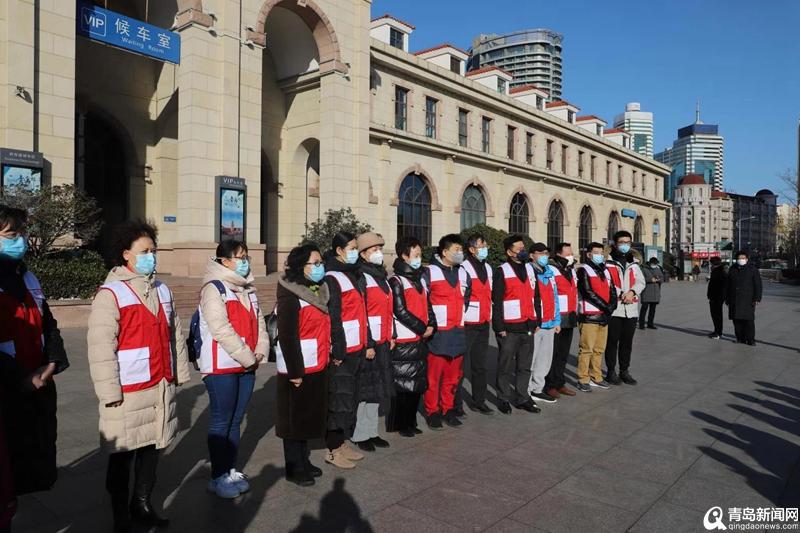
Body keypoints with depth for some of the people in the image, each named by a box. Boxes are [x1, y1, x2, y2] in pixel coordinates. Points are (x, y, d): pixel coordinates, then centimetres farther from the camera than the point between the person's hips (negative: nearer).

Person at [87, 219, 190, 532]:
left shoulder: (162, 290, 10)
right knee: (123, 456, 8)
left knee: (152, 448, 16)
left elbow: (175, 335, 14)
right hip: (129, 391, -6)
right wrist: (110, 392, -16)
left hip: (162, 387, 6)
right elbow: (100, 347, -15)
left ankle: (142, 505, 34)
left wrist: (180, 372, 14)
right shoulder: (110, 293, -11)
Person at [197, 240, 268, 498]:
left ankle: (231, 470, 26)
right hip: (221, 367, -7)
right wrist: (248, 357, -16)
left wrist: (260, 352, -3)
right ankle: (218, 477, 14)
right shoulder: (214, 287, -10)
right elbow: (220, 328, -18)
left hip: (247, 366, 7)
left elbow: (258, 321, 12)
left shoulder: (247, 288, 14)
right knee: (221, 422, 3)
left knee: (235, 421, 14)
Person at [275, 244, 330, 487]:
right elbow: (287, 337, -20)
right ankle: (294, 468, 19)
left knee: (309, 416, 17)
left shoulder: (318, 292, 11)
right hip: (298, 369, -8)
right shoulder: (290, 297, -15)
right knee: (295, 418, 5)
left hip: (317, 367, 8)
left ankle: (304, 460, 32)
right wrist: (294, 371, -20)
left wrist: (327, 357, 12)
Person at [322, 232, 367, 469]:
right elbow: (333, 318, -17)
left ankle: (342, 442, 27)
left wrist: (363, 344, 16)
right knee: (339, 399, -1)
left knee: (351, 397, 15)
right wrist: (338, 351, -19)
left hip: (356, 348, 9)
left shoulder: (353, 275, 15)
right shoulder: (332, 278, -12)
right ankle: (334, 450, 11)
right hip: (341, 350, -9)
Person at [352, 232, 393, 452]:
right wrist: (367, 345, -20)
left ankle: (371, 432, 28)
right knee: (363, 390, 2)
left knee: (377, 388, 15)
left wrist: (391, 336, 14)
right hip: (366, 344, -8)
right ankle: (360, 435, 16)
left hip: (382, 343, 9)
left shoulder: (381, 276, 15)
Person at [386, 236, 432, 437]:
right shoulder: (396, 281, -9)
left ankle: (410, 422, 24)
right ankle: (399, 425, 12)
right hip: (404, 341, -8)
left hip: (421, 340, 8)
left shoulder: (420, 279, 16)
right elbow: (400, 311, -15)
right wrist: (422, 328, -11)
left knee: (417, 383, 12)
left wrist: (431, 325, 1)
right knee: (403, 383, -1)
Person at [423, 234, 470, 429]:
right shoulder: (430, 272, -6)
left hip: (458, 332, 6)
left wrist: (461, 318, 15)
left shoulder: (463, 273, 14)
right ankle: (432, 412, 11)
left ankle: (448, 409, 23)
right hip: (438, 332, -6)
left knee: (453, 374, 11)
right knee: (434, 374, -1)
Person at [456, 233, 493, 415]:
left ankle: (478, 401, 24)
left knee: (480, 364, 14)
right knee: (461, 364, -3)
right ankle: (456, 404, 6)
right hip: (467, 324, -7)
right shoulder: (463, 268, -10)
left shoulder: (488, 268, 15)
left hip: (484, 324, 7)